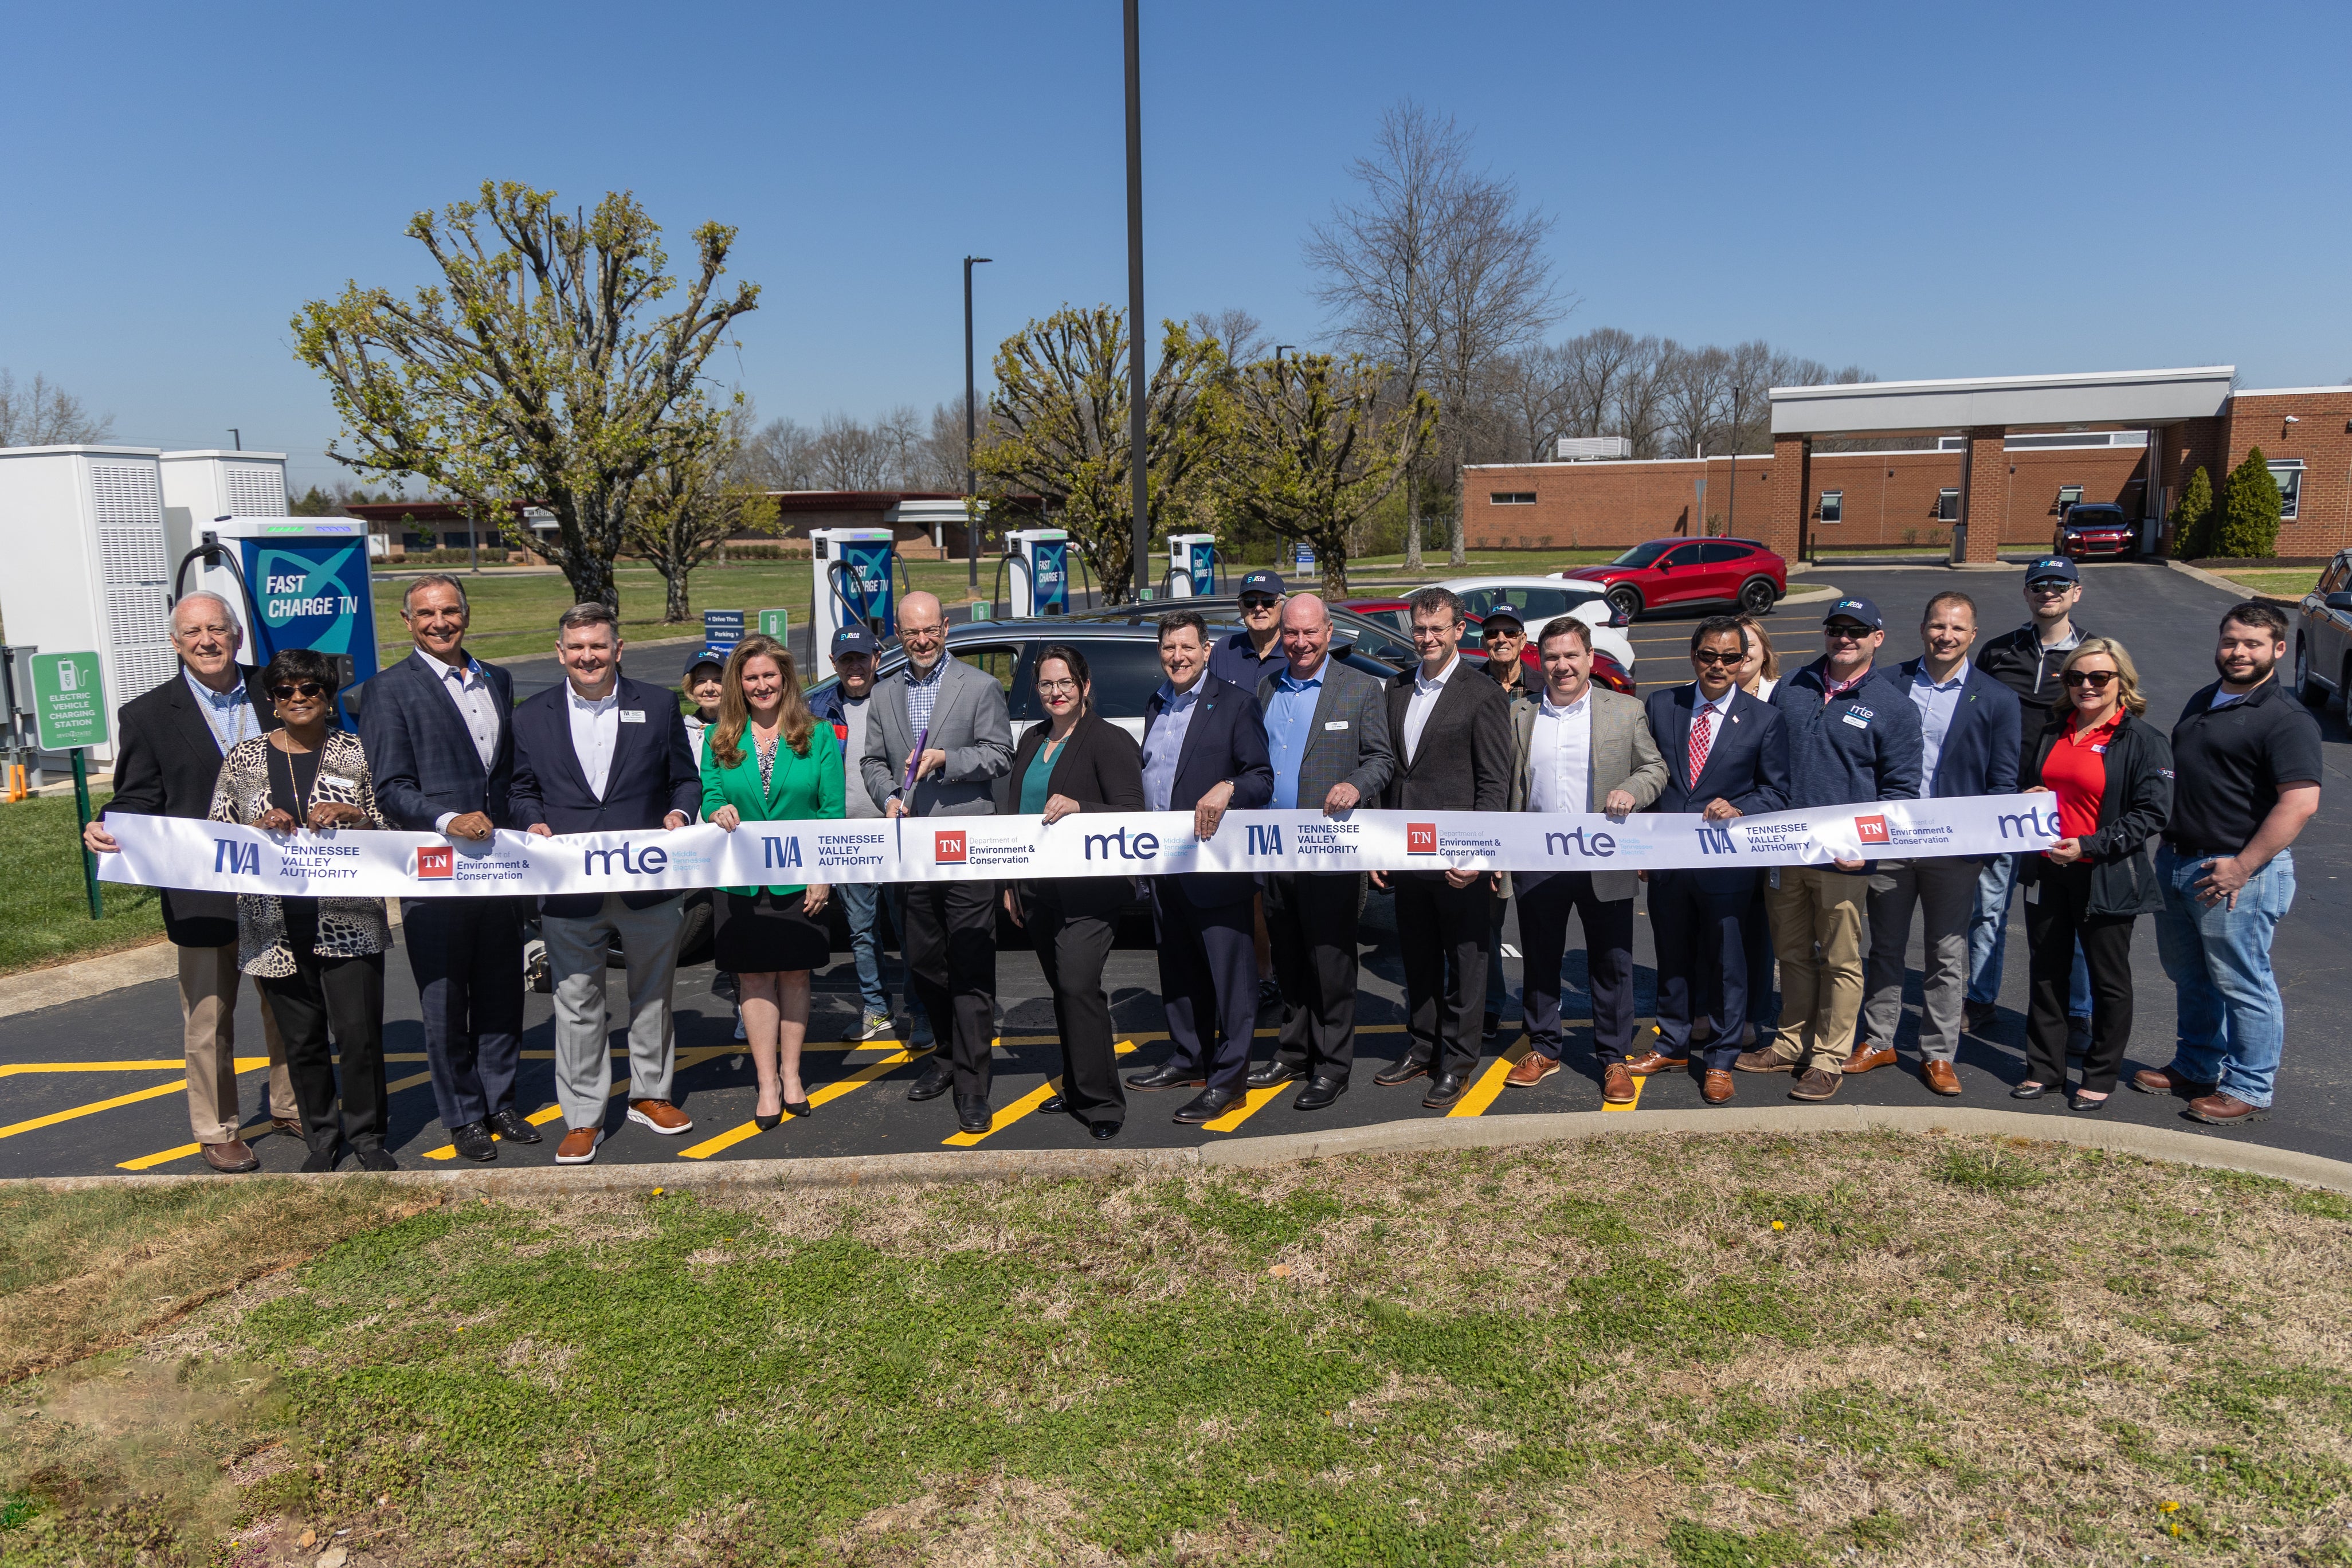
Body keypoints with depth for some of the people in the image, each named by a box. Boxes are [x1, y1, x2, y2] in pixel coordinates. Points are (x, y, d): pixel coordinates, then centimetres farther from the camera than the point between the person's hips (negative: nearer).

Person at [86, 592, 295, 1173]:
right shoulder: (148, 716, -3)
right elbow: (139, 802, -2)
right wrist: (106, 830, -21)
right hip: (204, 897, -2)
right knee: (208, 1019, 8)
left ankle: (291, 1107, 35)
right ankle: (216, 1130, 24)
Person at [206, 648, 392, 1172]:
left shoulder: (357, 753, 3)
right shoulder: (244, 757, 6)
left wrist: (351, 815, -14)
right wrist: (260, 826, -11)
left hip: (349, 921, -2)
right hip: (278, 926, 2)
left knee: (360, 1032, -4)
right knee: (302, 1039, 10)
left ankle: (367, 1135, 15)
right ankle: (321, 1137, 26)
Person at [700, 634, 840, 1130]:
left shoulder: (818, 735, 1)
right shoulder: (718, 738, 6)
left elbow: (833, 812, 0)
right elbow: (709, 798, 5)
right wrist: (718, 815, -18)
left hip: (800, 880, -1)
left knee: (795, 975, 8)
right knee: (755, 978, 4)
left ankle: (791, 1074, 20)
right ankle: (767, 1083, 12)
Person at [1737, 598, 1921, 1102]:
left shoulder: (1893, 706, -3)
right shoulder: (1791, 690, 7)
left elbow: (1901, 789, -3)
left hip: (1844, 857, -4)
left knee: (1840, 961, 6)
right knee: (1793, 953, 16)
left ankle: (1829, 1059, 17)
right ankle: (1792, 1044, 29)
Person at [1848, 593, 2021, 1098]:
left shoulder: (1997, 700, 0)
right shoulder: (1889, 684, 3)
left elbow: (2003, 783, 1)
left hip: (1955, 847, -1)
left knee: (1947, 955, 9)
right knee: (1886, 946, 13)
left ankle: (1939, 1055, 20)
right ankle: (1878, 1041, 26)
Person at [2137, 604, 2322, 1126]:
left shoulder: (2286, 719, -14)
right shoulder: (2203, 701, 13)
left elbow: (2300, 802, -23)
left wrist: (2242, 867, -24)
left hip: (2237, 872, -8)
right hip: (2175, 862, 8)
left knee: (2242, 985, 2)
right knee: (2191, 977, 19)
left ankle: (2249, 1088, 14)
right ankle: (2197, 1067, 34)